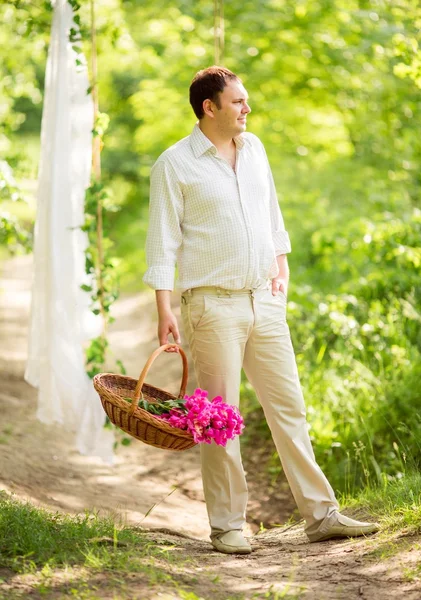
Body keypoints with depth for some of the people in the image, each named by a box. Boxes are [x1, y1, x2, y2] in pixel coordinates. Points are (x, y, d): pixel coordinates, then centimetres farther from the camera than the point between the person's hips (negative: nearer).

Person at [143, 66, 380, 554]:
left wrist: (281, 266, 14)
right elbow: (162, 242, -7)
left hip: (264, 299, 6)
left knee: (289, 407, 7)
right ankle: (227, 526, 7)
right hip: (213, 305, -6)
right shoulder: (175, 164, -6)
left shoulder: (253, 148, 13)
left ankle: (320, 513, 12)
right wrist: (164, 310, -12)